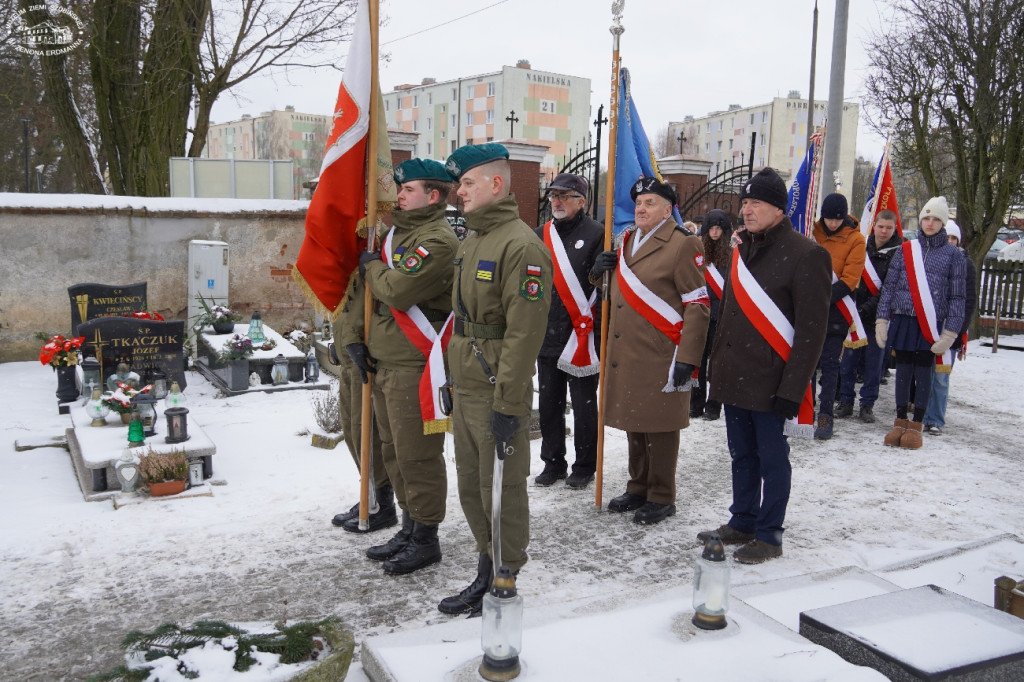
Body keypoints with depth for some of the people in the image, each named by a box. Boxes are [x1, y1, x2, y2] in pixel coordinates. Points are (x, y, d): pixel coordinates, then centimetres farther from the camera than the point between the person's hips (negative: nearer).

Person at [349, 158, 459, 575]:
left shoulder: (438, 241, -14)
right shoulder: (398, 233, 17)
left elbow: (396, 290, -24)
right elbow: (371, 291, 23)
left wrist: (371, 266, -4)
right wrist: (356, 335, 12)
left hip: (416, 366, -10)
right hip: (385, 361, 10)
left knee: (417, 454, -3)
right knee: (394, 451, 16)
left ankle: (426, 539, 11)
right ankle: (410, 529, 30)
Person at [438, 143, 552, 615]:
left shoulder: (521, 246, -16)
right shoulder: (470, 242, 15)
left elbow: (524, 332, -21)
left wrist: (507, 403, -22)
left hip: (497, 394, -9)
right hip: (465, 389, 9)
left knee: (501, 492, 3)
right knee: (471, 488, 17)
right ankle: (487, 572, 33)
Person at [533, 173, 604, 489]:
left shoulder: (596, 234, -6)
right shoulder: (540, 235, 11)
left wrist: (600, 329, -14)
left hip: (582, 336, -5)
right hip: (546, 334, 5)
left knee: (584, 405, 6)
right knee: (549, 403, 12)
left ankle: (584, 466, 19)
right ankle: (553, 463, 26)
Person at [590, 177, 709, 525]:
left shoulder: (683, 245, -8)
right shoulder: (626, 241, 15)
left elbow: (698, 306, -12)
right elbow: (615, 293, 27)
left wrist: (686, 359, -17)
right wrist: (602, 271, 4)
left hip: (659, 357, -7)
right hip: (625, 355, 7)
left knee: (659, 429, 2)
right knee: (634, 424, 15)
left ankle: (662, 498, 16)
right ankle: (638, 488, 29)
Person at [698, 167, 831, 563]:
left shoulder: (806, 255, -12)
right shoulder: (742, 250, 13)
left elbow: (811, 329, -15)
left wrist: (793, 389, -17)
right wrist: (716, 368, 16)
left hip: (771, 385, -7)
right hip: (734, 380, 7)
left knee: (772, 460, 5)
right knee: (742, 456, 17)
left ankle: (769, 536, 18)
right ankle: (742, 523, 31)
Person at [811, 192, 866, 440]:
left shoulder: (855, 239, -4)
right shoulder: (813, 231, 3)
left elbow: (850, 279, -10)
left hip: (836, 310, -3)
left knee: (829, 364, 1)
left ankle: (826, 415, 6)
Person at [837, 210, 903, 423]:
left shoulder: (898, 254, -5)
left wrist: (867, 308, -18)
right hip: (854, 314, 3)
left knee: (873, 363, 5)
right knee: (848, 360, 6)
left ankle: (867, 405, 16)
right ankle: (846, 402, 16)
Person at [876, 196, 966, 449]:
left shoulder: (952, 254, 1)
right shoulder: (906, 250, 6)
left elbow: (957, 296, 0)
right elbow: (889, 286, 8)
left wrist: (951, 332, -5)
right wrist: (882, 320, 1)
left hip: (931, 324, -2)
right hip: (903, 321, 2)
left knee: (923, 372, 3)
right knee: (903, 370, 8)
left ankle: (916, 425, 14)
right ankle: (900, 422, 19)